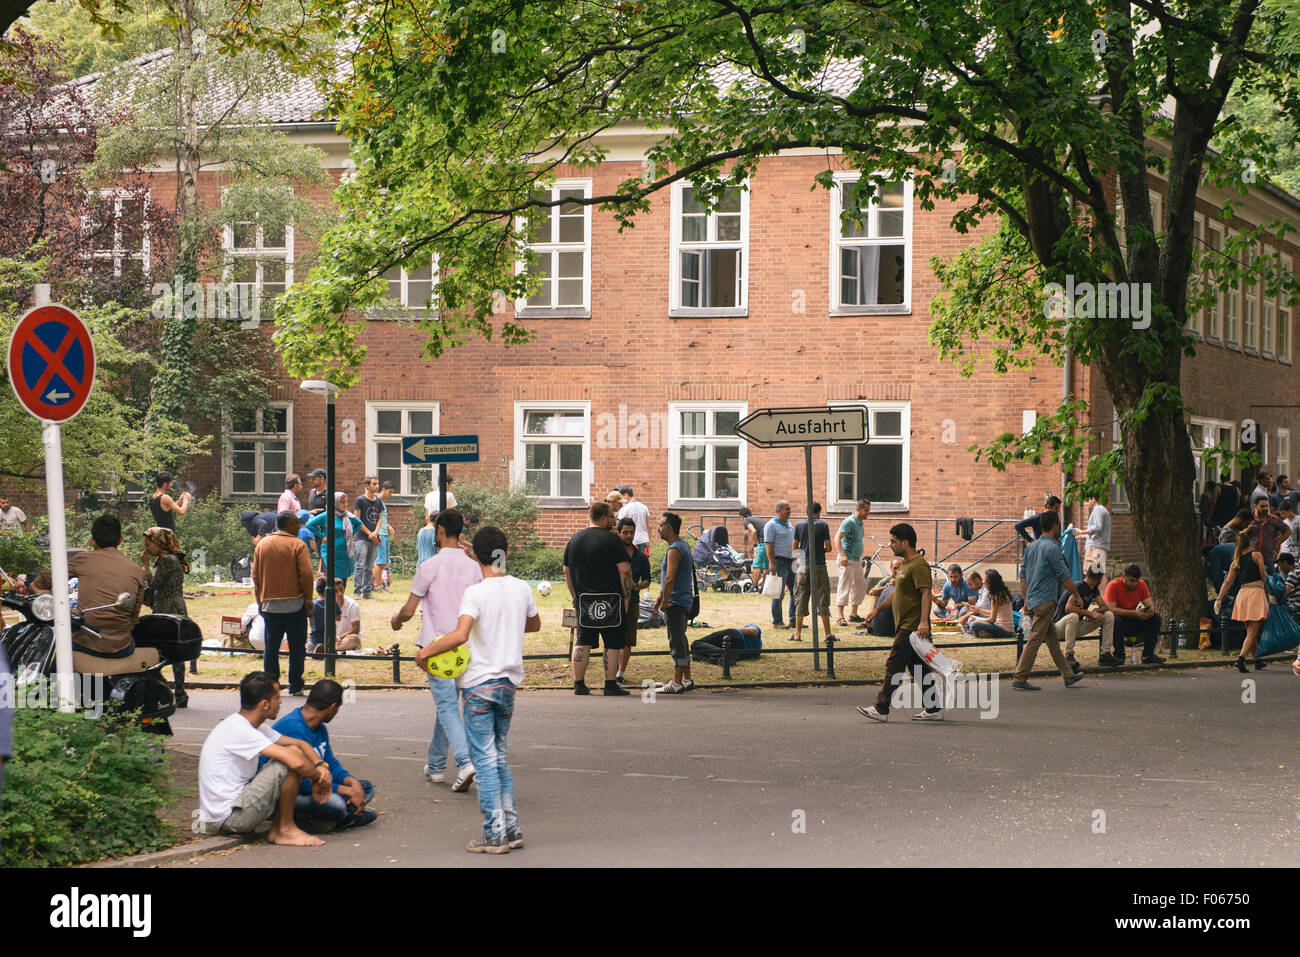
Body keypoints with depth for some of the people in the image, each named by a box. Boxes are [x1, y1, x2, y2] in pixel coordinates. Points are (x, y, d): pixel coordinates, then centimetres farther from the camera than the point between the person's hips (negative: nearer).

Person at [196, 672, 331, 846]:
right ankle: (285, 830, -5)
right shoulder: (238, 730, -20)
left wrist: (321, 766, -5)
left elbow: (300, 744, 14)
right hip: (227, 817, -10)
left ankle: (276, 831, 8)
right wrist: (318, 778, -10)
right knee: (292, 758, -17)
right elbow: (296, 762, -28)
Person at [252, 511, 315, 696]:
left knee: (271, 646, 7)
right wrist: (308, 599, -1)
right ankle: (295, 686, 4)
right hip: (294, 603, -4)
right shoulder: (297, 545, -7)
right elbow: (306, 574, -13)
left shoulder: (262, 544, 7)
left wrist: (260, 600, 16)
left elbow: (255, 575, 9)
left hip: (269, 603, 4)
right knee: (297, 646, 4)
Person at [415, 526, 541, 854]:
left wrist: (427, 651, -16)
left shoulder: (476, 593, -15)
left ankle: (494, 834, -2)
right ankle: (511, 829, 13)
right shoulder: (522, 589, 3)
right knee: (500, 758, 16)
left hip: (479, 683, -6)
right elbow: (534, 623, 22)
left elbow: (460, 635, -28)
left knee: (485, 759, -1)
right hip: (509, 682, 6)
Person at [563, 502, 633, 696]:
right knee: (612, 643, 1)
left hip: (583, 598, 5)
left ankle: (579, 683, 6)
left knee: (582, 642, 9)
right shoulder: (611, 540, -8)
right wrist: (626, 596, -5)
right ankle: (611, 685, -1)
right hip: (609, 599, -5)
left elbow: (567, 571, 15)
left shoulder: (574, 539, 11)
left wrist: (575, 596, 21)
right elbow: (625, 571, -13)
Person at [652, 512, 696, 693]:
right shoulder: (683, 546, 16)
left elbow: (670, 578, -24)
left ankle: (676, 683, -6)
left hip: (675, 603, -10)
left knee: (676, 643, -7)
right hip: (685, 601, 10)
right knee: (681, 641, 15)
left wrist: (664, 601, -17)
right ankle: (686, 680, 20)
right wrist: (660, 597, 20)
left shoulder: (674, 550, -16)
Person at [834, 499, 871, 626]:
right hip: (847, 561, -9)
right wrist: (843, 556, -32)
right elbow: (837, 538, -23)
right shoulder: (849, 522, -14)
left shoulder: (861, 523, 15)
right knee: (844, 587, -10)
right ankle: (839, 616, -9)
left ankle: (853, 613, 22)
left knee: (861, 586, 13)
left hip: (857, 561, 9)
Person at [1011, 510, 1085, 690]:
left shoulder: (1031, 547, 13)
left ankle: (1068, 675, 21)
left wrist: (1026, 601, 20)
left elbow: (1023, 576, 16)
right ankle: (1020, 679, -9)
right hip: (1045, 601, -9)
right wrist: (1077, 596, 0)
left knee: (1053, 640, 14)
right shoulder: (1052, 548, -13)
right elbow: (1064, 577, -11)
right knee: (1034, 640, -8)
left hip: (1033, 600, 9)